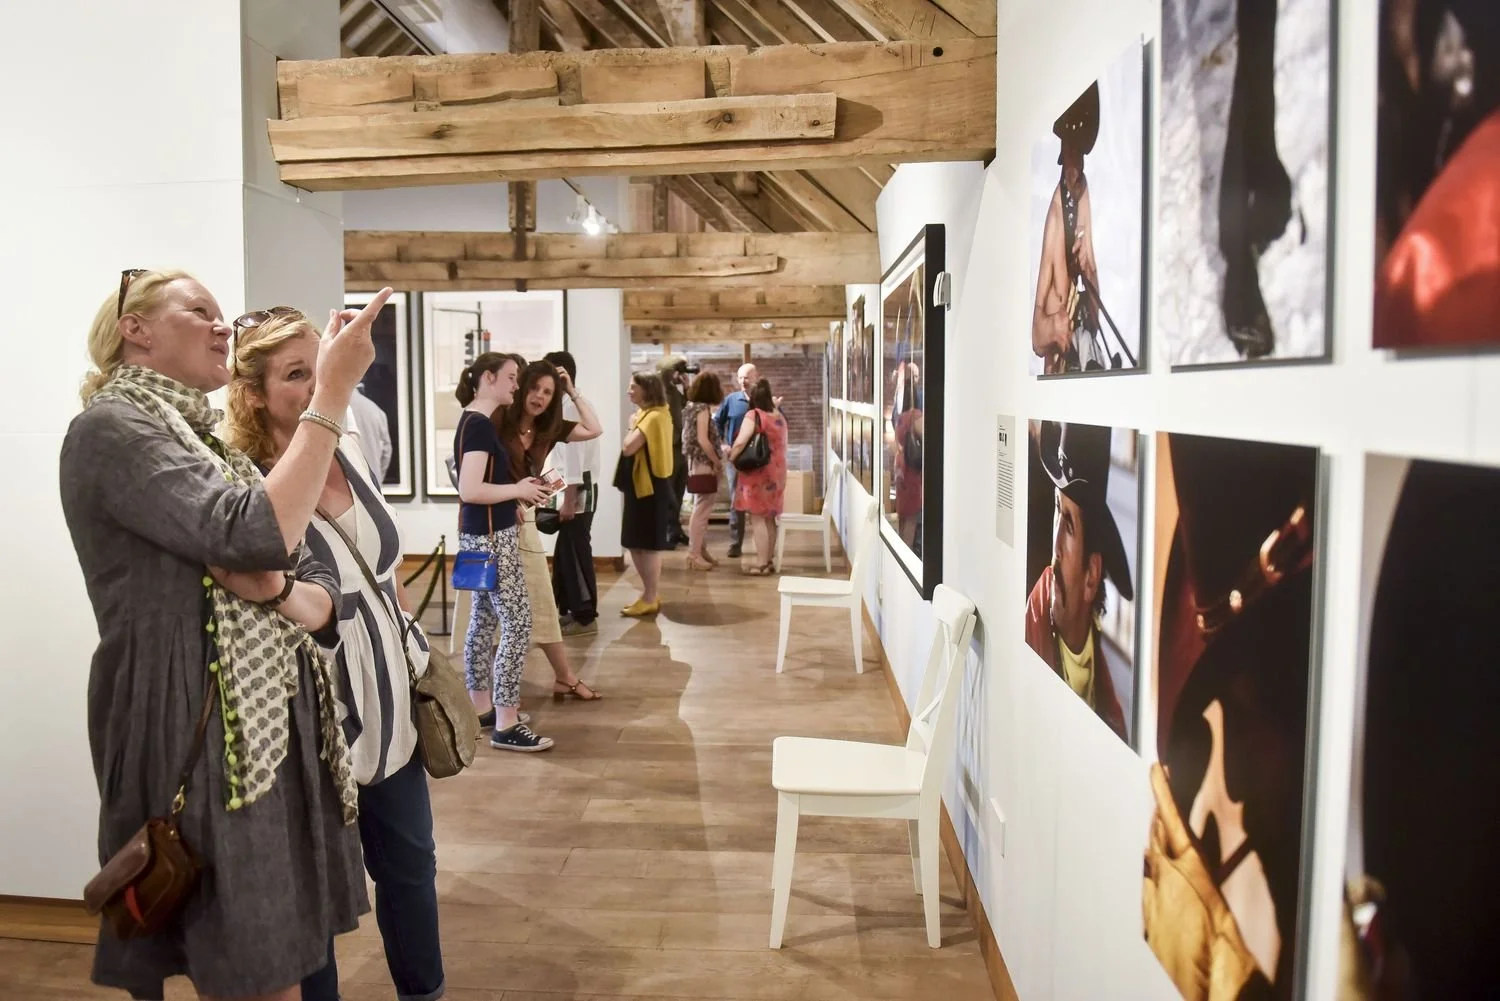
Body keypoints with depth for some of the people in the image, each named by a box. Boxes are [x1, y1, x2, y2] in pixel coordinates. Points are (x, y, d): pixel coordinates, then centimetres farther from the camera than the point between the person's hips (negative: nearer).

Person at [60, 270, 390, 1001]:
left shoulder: (211, 447, 18)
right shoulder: (110, 428, -8)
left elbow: (323, 596, 11)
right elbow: (256, 534, -26)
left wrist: (276, 592, -12)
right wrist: (333, 392, -21)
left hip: (275, 728, 8)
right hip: (197, 737, -8)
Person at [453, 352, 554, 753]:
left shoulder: (476, 422, 12)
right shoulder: (479, 425, -18)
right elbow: (470, 490, -26)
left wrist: (522, 487, 5)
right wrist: (519, 489, -14)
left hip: (484, 536, 10)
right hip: (492, 538, -10)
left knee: (484, 619, 16)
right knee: (517, 624, -8)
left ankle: (482, 707, 27)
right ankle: (505, 726, -3)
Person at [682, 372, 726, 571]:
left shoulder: (691, 406, 11)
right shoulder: (702, 408, -15)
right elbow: (703, 440, -21)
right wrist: (717, 461, -12)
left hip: (697, 464, 9)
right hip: (704, 465, -9)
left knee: (702, 510, 16)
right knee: (701, 511, -4)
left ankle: (701, 550, 22)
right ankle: (694, 554, -1)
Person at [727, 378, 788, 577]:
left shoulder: (753, 415, -12)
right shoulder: (780, 417, 8)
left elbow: (740, 443, -22)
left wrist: (731, 458, -5)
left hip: (757, 472, -7)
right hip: (777, 471, 7)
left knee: (758, 518, -2)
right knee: (769, 518, 14)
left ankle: (763, 565, -3)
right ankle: (770, 560, 19)